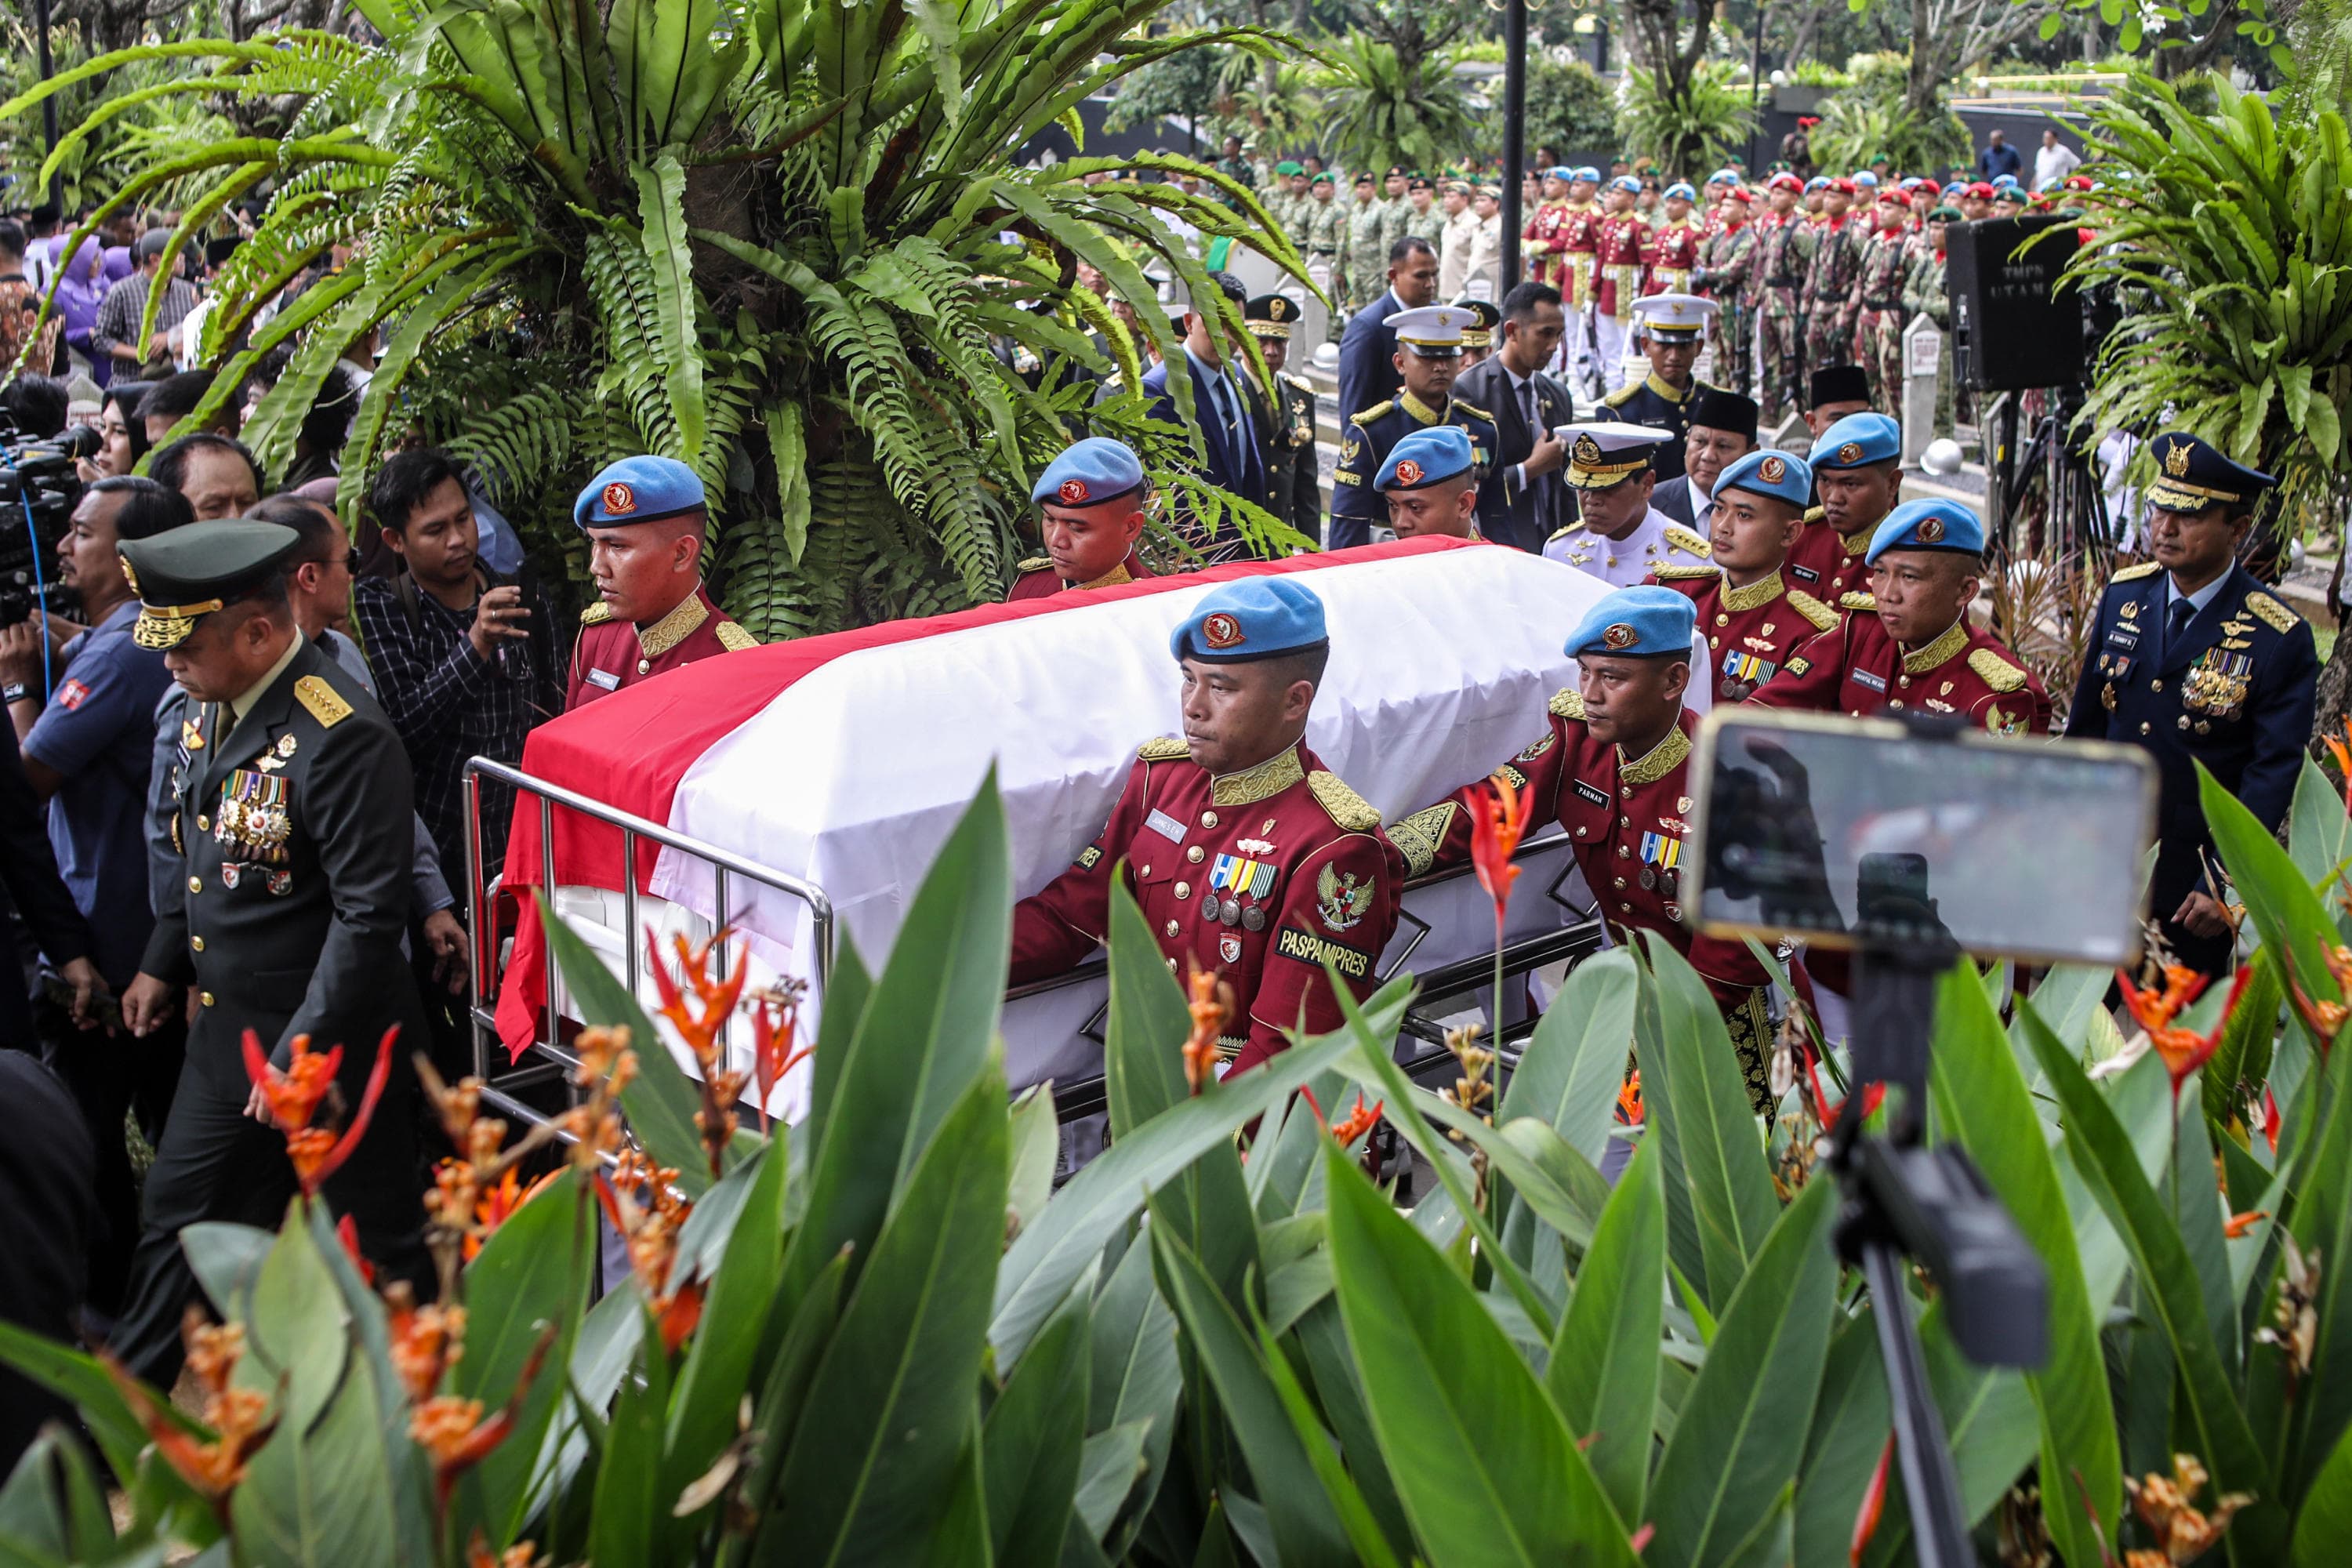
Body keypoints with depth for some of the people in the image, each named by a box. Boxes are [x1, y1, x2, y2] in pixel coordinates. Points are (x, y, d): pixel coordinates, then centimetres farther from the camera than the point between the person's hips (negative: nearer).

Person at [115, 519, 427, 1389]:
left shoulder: (341, 735, -26)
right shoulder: (212, 702, 3)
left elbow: (370, 916, -26)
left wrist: (302, 1054, -24)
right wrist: (162, 964, 22)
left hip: (328, 1049, -8)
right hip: (226, 1031, 9)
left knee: (371, 1250, 9)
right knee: (175, 1217, 20)